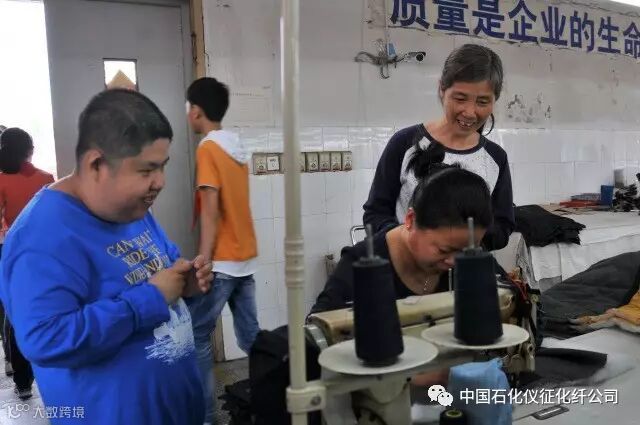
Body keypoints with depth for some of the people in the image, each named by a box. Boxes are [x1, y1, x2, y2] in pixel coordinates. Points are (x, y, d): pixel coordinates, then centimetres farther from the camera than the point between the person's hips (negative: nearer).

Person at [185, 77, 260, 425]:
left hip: (222, 260, -8)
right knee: (250, 335, 13)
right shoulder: (237, 146, 12)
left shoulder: (207, 149, -13)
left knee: (196, 336, 0)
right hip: (245, 256, 8)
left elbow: (210, 212, -19)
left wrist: (202, 263, -18)